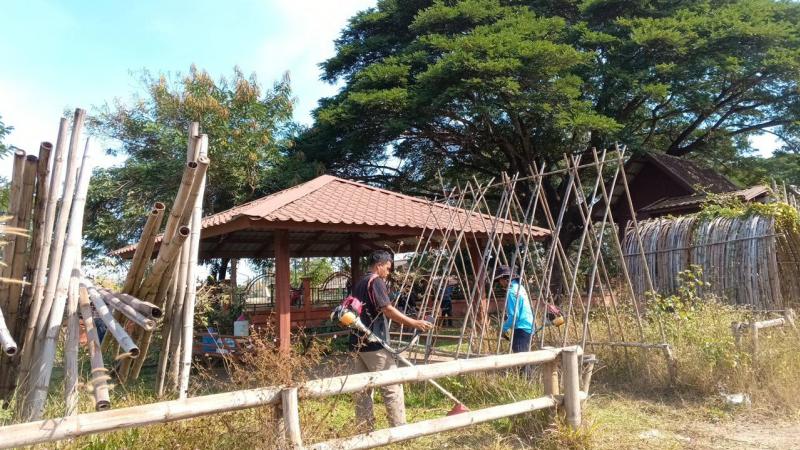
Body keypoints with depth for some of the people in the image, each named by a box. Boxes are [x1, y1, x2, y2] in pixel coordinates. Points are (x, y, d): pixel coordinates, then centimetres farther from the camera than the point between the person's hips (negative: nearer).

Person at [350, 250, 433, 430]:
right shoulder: (376, 282, -10)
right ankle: (400, 429, 0)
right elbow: (388, 310, -20)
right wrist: (415, 323, -18)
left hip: (358, 343, 9)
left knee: (363, 387, 11)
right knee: (392, 387, -3)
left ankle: (364, 429, 16)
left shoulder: (358, 284, 18)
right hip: (374, 344, -9)